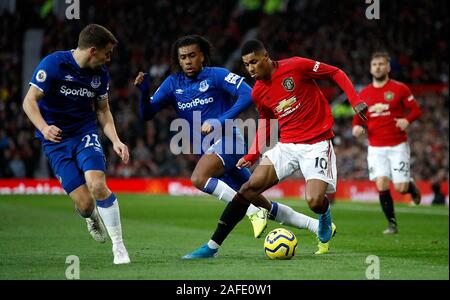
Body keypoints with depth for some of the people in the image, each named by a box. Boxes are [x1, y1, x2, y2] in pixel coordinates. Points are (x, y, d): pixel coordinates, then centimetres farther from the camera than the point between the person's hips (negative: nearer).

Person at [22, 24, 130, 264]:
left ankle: (118, 245, -8)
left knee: (98, 185, -25)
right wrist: (44, 128, -34)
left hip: (86, 133, 3)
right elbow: (29, 101, -16)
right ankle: (93, 217, 27)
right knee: (85, 204, -13)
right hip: (56, 139, -3)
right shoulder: (53, 64, -15)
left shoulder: (100, 73, 1)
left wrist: (115, 140, -3)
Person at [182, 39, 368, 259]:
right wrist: (252, 156, 9)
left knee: (315, 202, -22)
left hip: (316, 144, -5)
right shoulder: (258, 93, 5)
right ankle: (213, 245, -7)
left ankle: (324, 216, 19)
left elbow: (336, 74, -3)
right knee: (250, 187, -11)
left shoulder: (296, 66, -11)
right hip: (287, 145, 5)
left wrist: (355, 101, -14)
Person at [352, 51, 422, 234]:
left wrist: (407, 120, -21)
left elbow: (416, 110, 0)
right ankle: (392, 224, 1)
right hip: (376, 148, 2)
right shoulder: (364, 94, 8)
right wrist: (357, 127, -6)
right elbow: (359, 118, 17)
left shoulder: (399, 89, -2)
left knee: (401, 188, -8)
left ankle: (412, 186, 31)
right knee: (381, 184, -13)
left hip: (398, 146, -2)